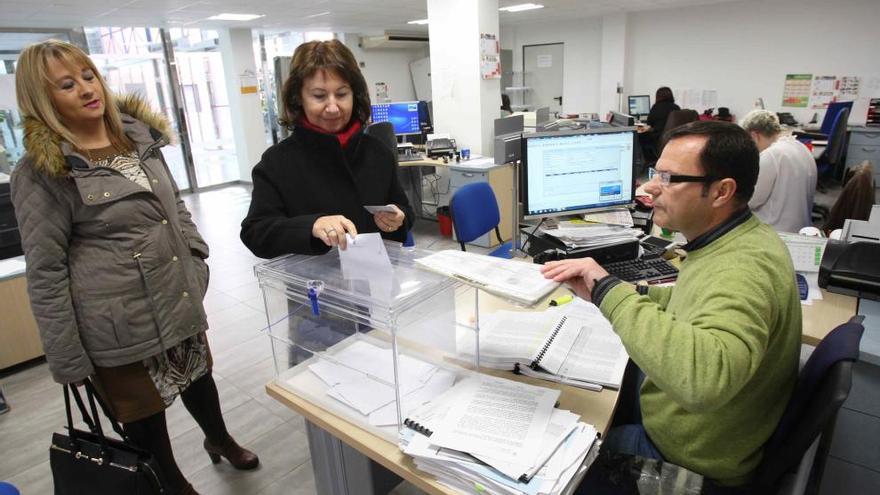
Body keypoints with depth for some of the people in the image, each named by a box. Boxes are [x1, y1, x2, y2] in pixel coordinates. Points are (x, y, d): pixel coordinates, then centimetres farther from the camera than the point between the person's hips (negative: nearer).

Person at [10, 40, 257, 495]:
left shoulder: (138, 135, 6)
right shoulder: (40, 171, -12)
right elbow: (46, 272, -12)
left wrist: (196, 258, 11)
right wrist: (68, 360, -10)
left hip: (180, 300, 6)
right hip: (121, 321, -5)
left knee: (198, 376, 24)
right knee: (144, 412, 14)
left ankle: (219, 441, 53)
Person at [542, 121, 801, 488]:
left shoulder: (744, 268, -36)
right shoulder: (739, 239, -4)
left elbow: (706, 378, -54)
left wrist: (610, 292, -45)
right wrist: (640, 295, -3)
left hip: (689, 454, -8)